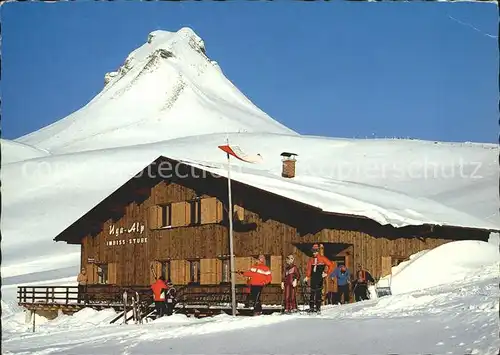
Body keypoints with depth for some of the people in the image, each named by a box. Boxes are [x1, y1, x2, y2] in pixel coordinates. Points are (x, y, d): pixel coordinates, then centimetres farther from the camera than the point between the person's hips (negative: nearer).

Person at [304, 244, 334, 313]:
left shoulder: (322, 258, 1)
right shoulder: (311, 260, 14)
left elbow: (331, 265, 2)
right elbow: (308, 269, 14)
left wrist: (326, 273, -1)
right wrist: (307, 277, 2)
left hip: (320, 277, -4)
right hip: (313, 278, 4)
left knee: (318, 291, -8)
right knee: (312, 292, 3)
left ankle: (318, 307, -6)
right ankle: (311, 307, 7)